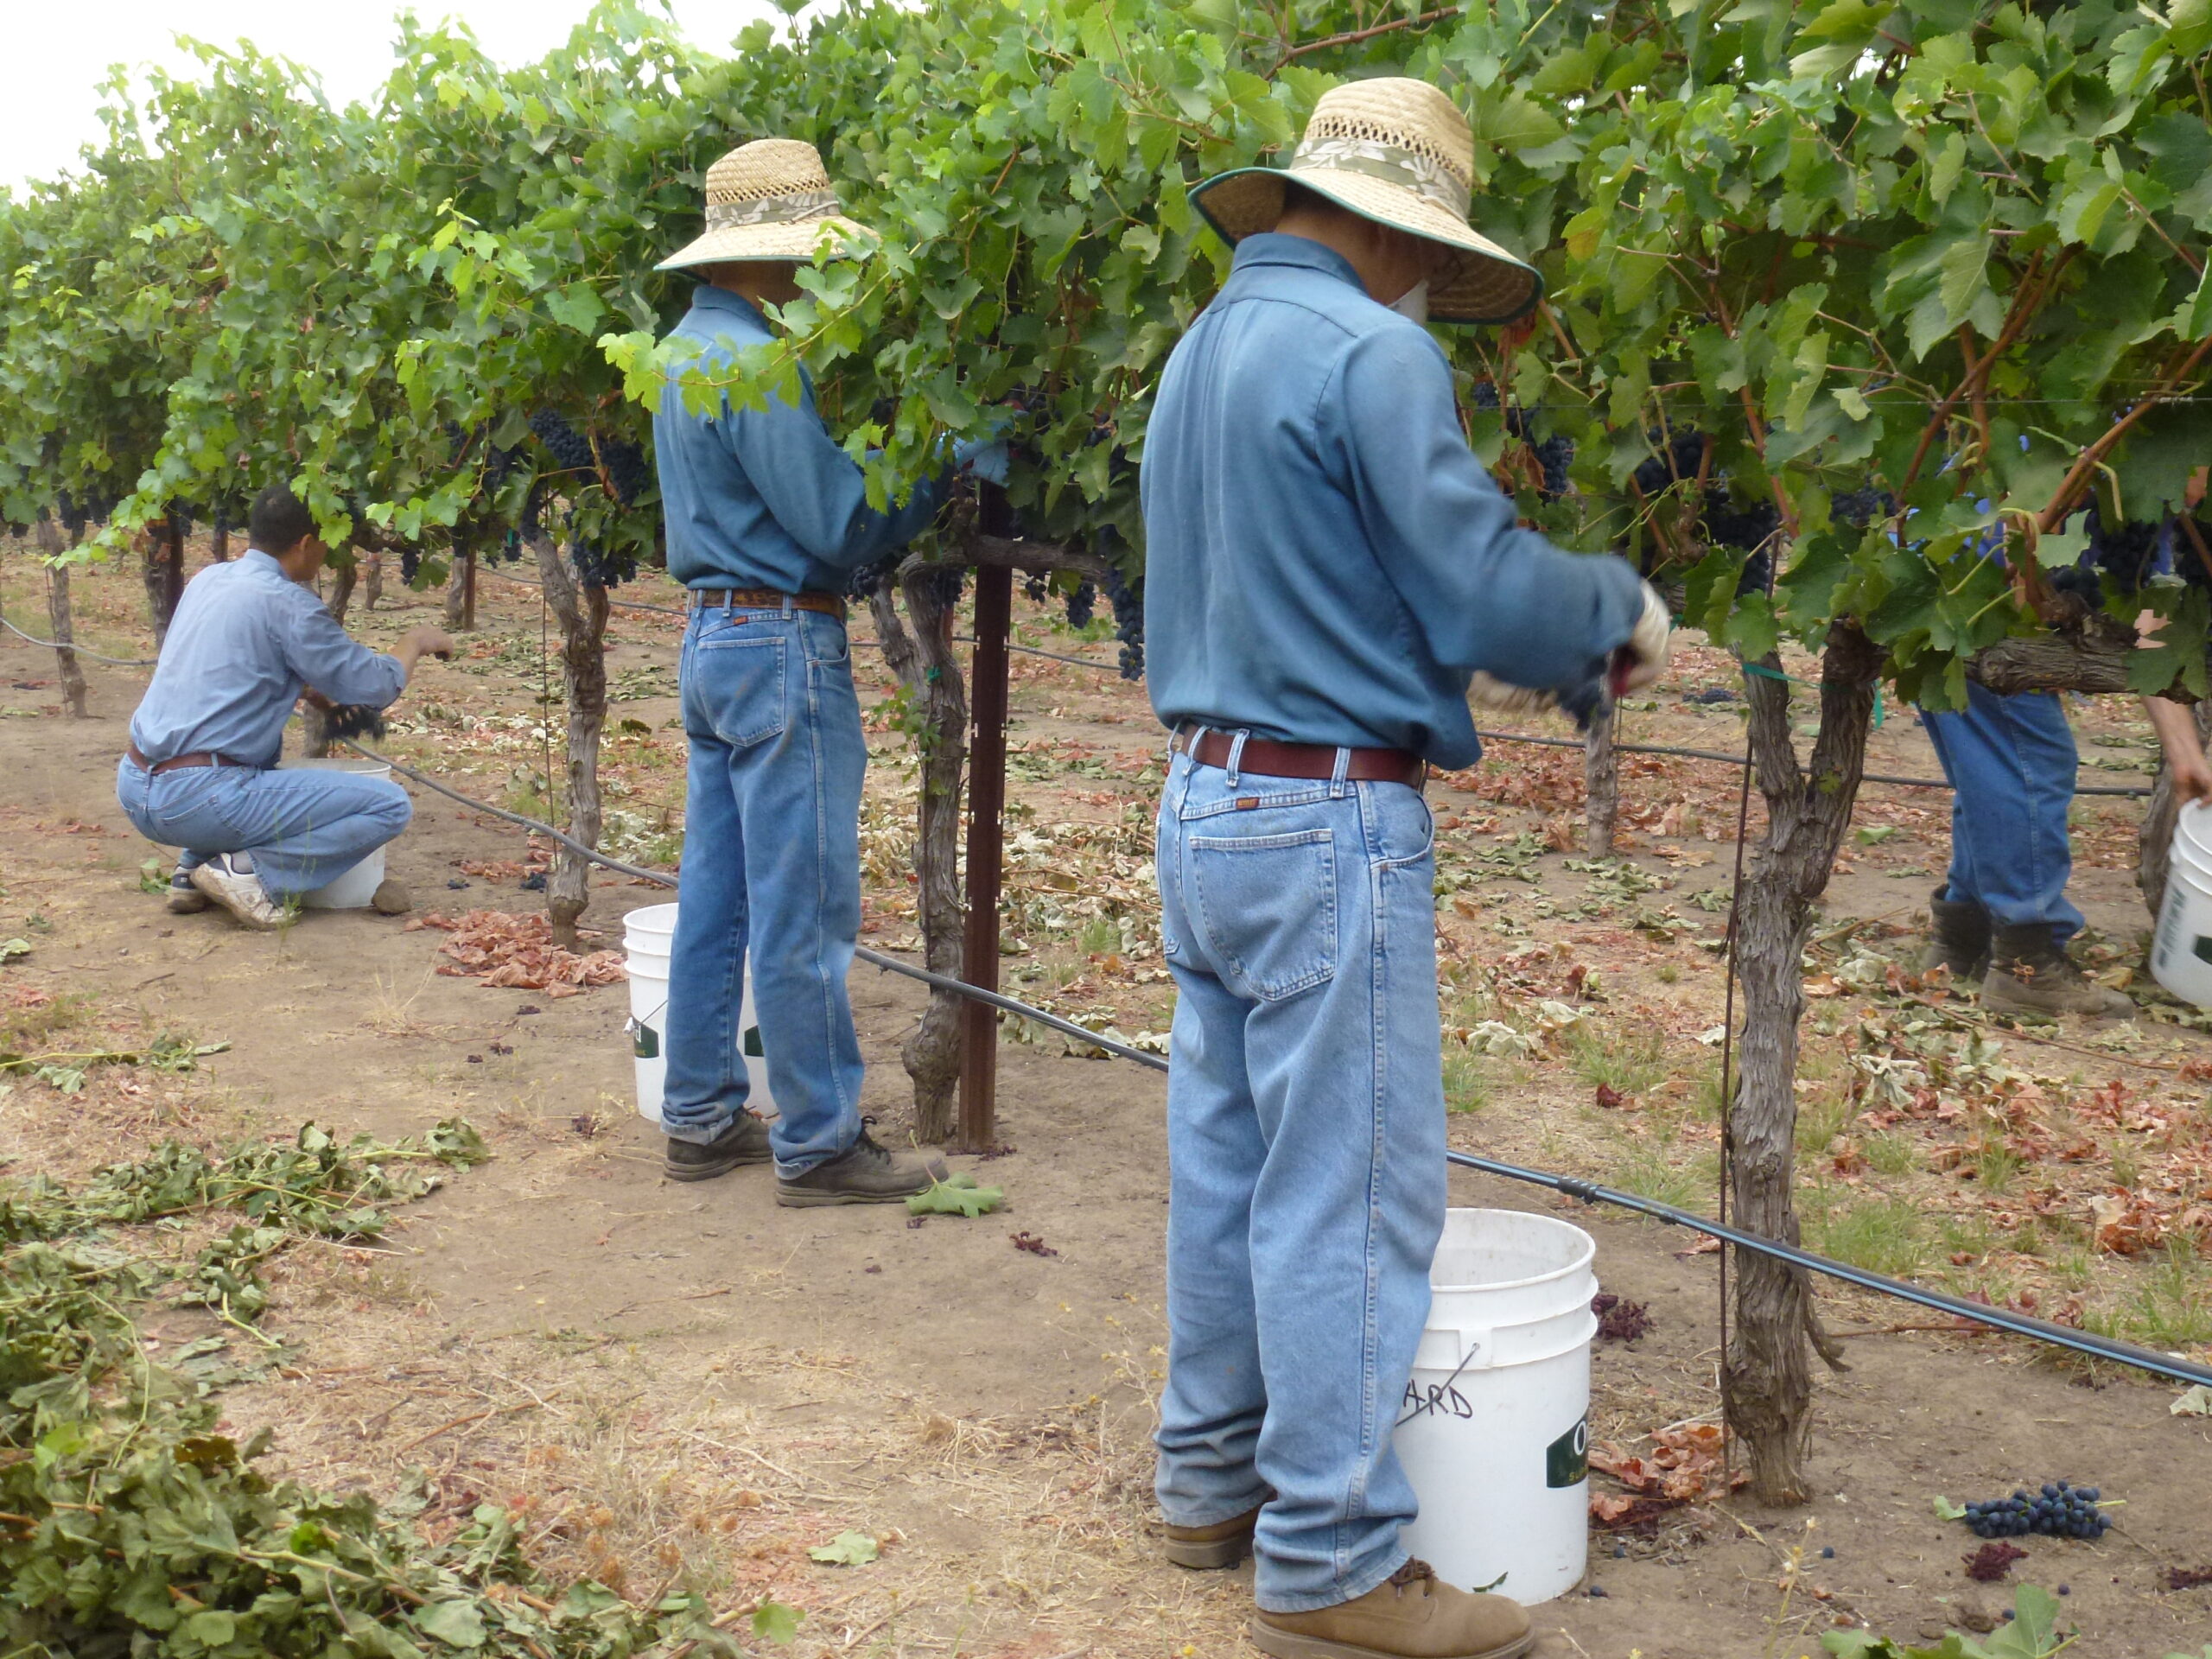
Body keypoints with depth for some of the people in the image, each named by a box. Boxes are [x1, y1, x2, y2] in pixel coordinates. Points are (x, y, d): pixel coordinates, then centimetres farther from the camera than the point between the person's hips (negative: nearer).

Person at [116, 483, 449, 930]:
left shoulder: (208, 580, 14)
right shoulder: (286, 603, -11)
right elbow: (377, 685, -7)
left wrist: (310, 688, 28)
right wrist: (416, 642, 11)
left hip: (133, 790, 9)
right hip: (197, 802, -9)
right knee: (389, 805, -5)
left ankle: (193, 870, 21)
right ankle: (251, 873, -12)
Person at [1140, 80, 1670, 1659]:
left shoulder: (1204, 349, 14)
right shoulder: (1368, 353, -15)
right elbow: (1488, 594, -18)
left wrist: (1567, 629, 16)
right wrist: (1622, 606, 3)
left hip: (1205, 805, 9)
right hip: (1334, 830, -9)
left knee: (1228, 1168, 16)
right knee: (1350, 1195, -2)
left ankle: (1216, 1481, 28)